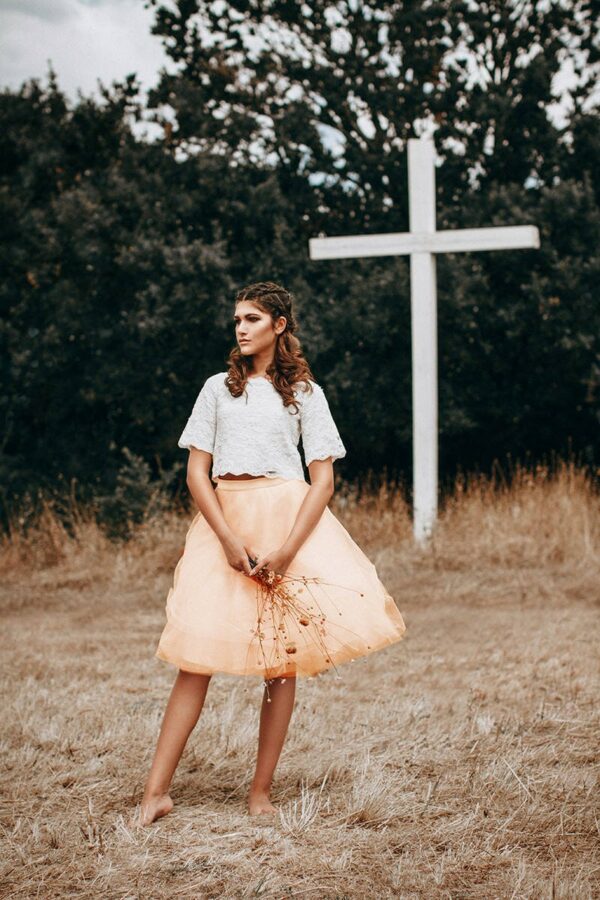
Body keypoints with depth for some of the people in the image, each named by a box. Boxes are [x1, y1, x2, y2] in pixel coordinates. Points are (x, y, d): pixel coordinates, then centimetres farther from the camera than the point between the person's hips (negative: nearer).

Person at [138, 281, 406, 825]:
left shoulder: (305, 393, 8)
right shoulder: (218, 387, 13)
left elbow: (323, 480, 1)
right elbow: (197, 471, 5)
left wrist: (286, 551, -12)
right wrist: (229, 540, -9)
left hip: (288, 521, -1)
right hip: (223, 521, 1)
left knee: (281, 660, -2)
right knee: (197, 655, -7)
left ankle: (261, 793, 7)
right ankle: (157, 792, -6)